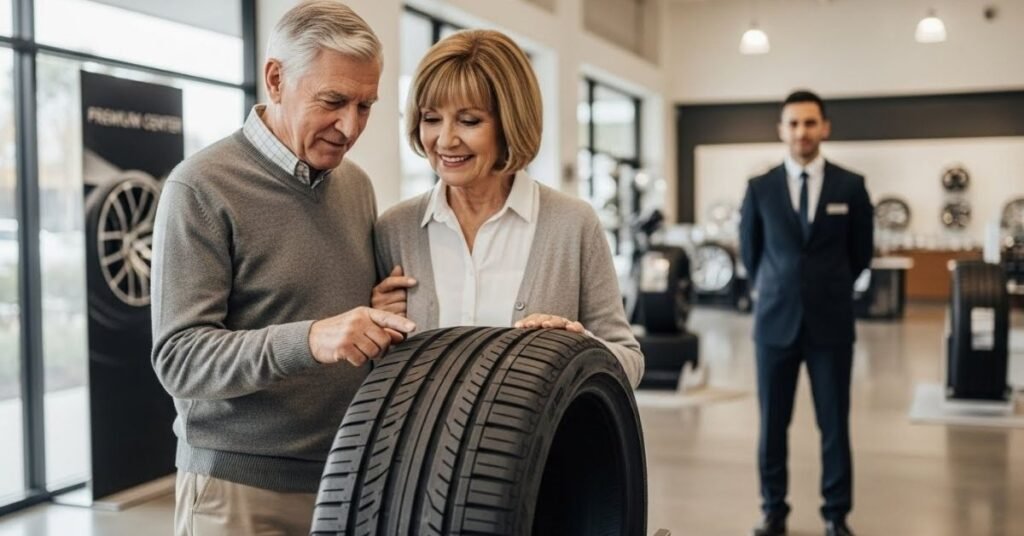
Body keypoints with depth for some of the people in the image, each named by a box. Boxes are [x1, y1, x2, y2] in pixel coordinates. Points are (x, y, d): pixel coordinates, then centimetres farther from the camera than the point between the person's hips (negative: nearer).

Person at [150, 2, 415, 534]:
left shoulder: (356, 184, 7)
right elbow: (179, 356, -17)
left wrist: (385, 318, -5)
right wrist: (307, 340, -32)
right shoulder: (202, 187, -12)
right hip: (242, 488, -5)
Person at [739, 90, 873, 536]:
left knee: (834, 423, 6)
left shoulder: (851, 187, 0)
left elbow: (861, 251, 11)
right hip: (776, 321, 1)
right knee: (772, 422, 6)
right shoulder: (760, 189, 1)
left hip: (831, 322, 0)